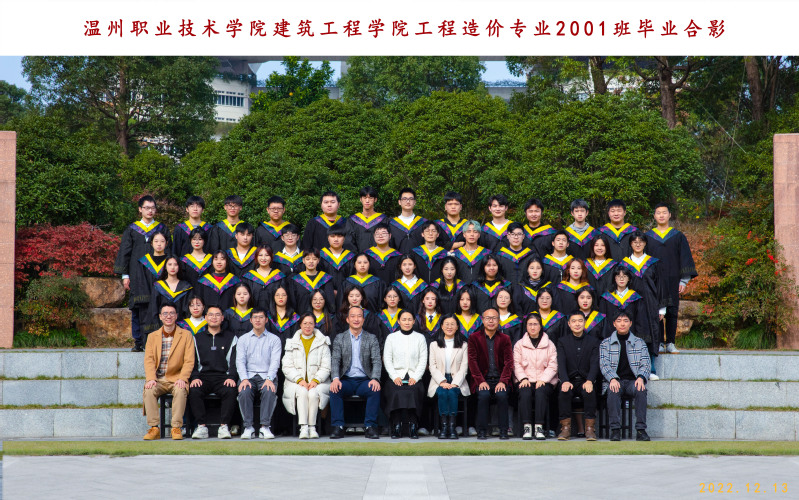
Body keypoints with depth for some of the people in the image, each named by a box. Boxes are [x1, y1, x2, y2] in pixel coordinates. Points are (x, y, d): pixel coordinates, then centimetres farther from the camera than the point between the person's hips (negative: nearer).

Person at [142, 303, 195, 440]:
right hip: (158, 379, 2)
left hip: (176, 379, -2)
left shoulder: (186, 335, 8)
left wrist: (182, 379, -16)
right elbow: (149, 360, 3)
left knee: (180, 391, -34)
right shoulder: (152, 336, 15)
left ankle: (176, 428, -28)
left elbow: (189, 361, 0)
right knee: (149, 390, -30)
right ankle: (154, 428, -26)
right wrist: (151, 379, -15)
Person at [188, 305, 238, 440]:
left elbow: (234, 361, 7)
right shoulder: (197, 338, 20)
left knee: (230, 391, -34)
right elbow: (192, 361, 12)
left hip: (223, 377, -1)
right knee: (194, 391, -32)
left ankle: (224, 426, -28)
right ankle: (201, 426, -26)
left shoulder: (231, 337, 16)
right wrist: (194, 377, -6)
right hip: (203, 376, 1)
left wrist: (231, 377, -10)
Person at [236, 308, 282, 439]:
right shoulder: (243, 339, 16)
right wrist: (244, 379, -14)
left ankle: (265, 427, -31)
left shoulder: (274, 339, 12)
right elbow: (240, 361, 4)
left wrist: (269, 379, -18)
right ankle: (248, 427, -26)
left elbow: (275, 361, 0)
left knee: (270, 391, -34)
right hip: (249, 376, 1)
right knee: (244, 392, -32)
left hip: (266, 376, -1)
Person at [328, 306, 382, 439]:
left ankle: (371, 426, -25)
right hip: (346, 380, 0)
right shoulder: (339, 339, 11)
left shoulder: (372, 339, 11)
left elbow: (377, 361, -1)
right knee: (334, 390, -31)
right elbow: (335, 360, -1)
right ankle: (338, 427, -27)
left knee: (375, 390, -32)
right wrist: (336, 378, -21)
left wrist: (375, 379, -21)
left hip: (364, 380, 0)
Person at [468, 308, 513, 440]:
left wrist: (503, 381, -14)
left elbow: (509, 362, 2)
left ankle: (503, 431, -22)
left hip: (499, 380, 1)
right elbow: (472, 362, -1)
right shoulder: (474, 338, 6)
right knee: (483, 395, -31)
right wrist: (481, 381, -13)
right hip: (483, 379, -1)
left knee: (502, 395, -30)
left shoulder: (505, 339, 9)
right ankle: (482, 431, -23)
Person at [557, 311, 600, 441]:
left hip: (586, 381, 0)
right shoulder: (563, 341, 9)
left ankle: (590, 428, -27)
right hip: (569, 380, 0)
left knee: (589, 393, -33)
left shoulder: (593, 341, 9)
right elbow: (561, 363, -2)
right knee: (563, 393, -32)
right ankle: (566, 428, -26)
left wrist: (589, 381, -21)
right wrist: (565, 381, -21)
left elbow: (595, 363, -2)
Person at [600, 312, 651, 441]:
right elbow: (604, 364, 2)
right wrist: (612, 379, -19)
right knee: (613, 391, -36)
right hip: (614, 381, -1)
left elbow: (645, 364, 8)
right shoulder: (606, 344, 14)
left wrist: (641, 377, -15)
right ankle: (615, 429, -36)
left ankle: (641, 429, -35)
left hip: (633, 381, 1)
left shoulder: (640, 343, 17)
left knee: (640, 390, -34)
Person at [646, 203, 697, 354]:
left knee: (672, 313, -1)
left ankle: (670, 343, 4)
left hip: (672, 282, 0)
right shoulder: (648, 237, 10)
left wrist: (684, 281, -2)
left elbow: (685, 259, 6)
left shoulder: (678, 237, 9)